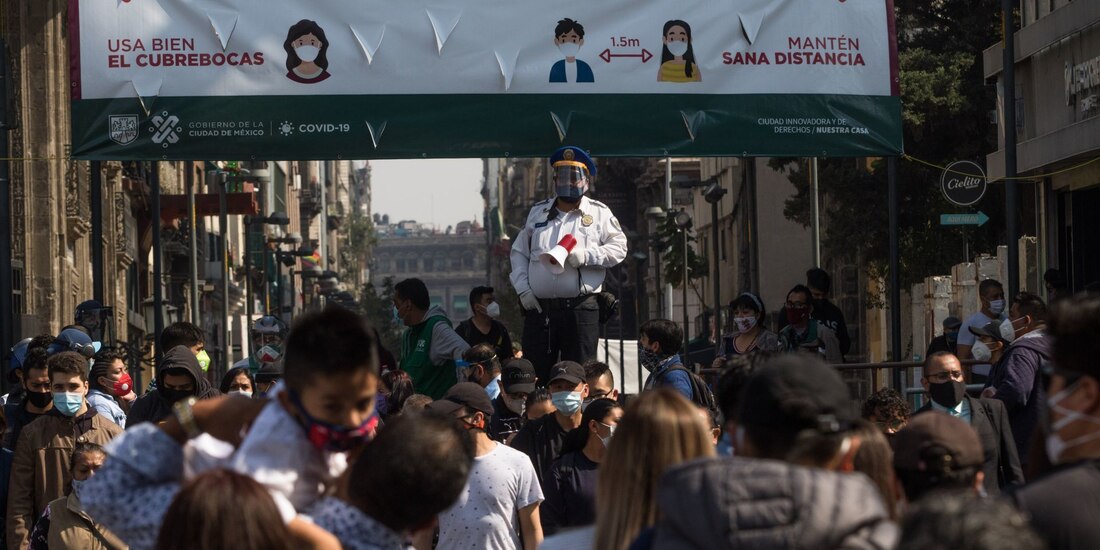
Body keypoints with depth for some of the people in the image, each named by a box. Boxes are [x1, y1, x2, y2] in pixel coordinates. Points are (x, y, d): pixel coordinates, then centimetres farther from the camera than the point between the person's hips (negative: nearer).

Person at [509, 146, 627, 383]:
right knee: (535, 375, 1)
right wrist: (522, 288, 4)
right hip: (538, 307, 3)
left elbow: (619, 248, 2)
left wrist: (586, 255, -14)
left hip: (580, 309, -3)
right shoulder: (538, 212, 18)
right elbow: (518, 252, 17)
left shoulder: (599, 213, 8)